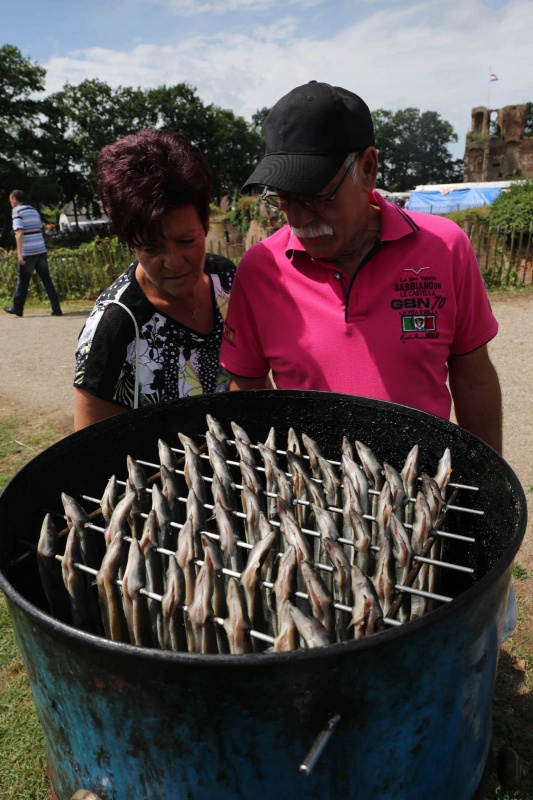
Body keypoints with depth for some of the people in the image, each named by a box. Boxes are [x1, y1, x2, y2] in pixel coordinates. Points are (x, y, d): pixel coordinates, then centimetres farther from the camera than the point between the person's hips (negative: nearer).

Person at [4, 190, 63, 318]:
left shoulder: (17, 211, -6)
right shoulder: (34, 210, 14)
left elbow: (19, 233, -16)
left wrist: (19, 253, -18)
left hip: (28, 253, -5)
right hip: (41, 251, 5)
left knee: (23, 282, 7)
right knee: (47, 281, 4)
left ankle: (17, 308, 20)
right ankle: (56, 309, -1)